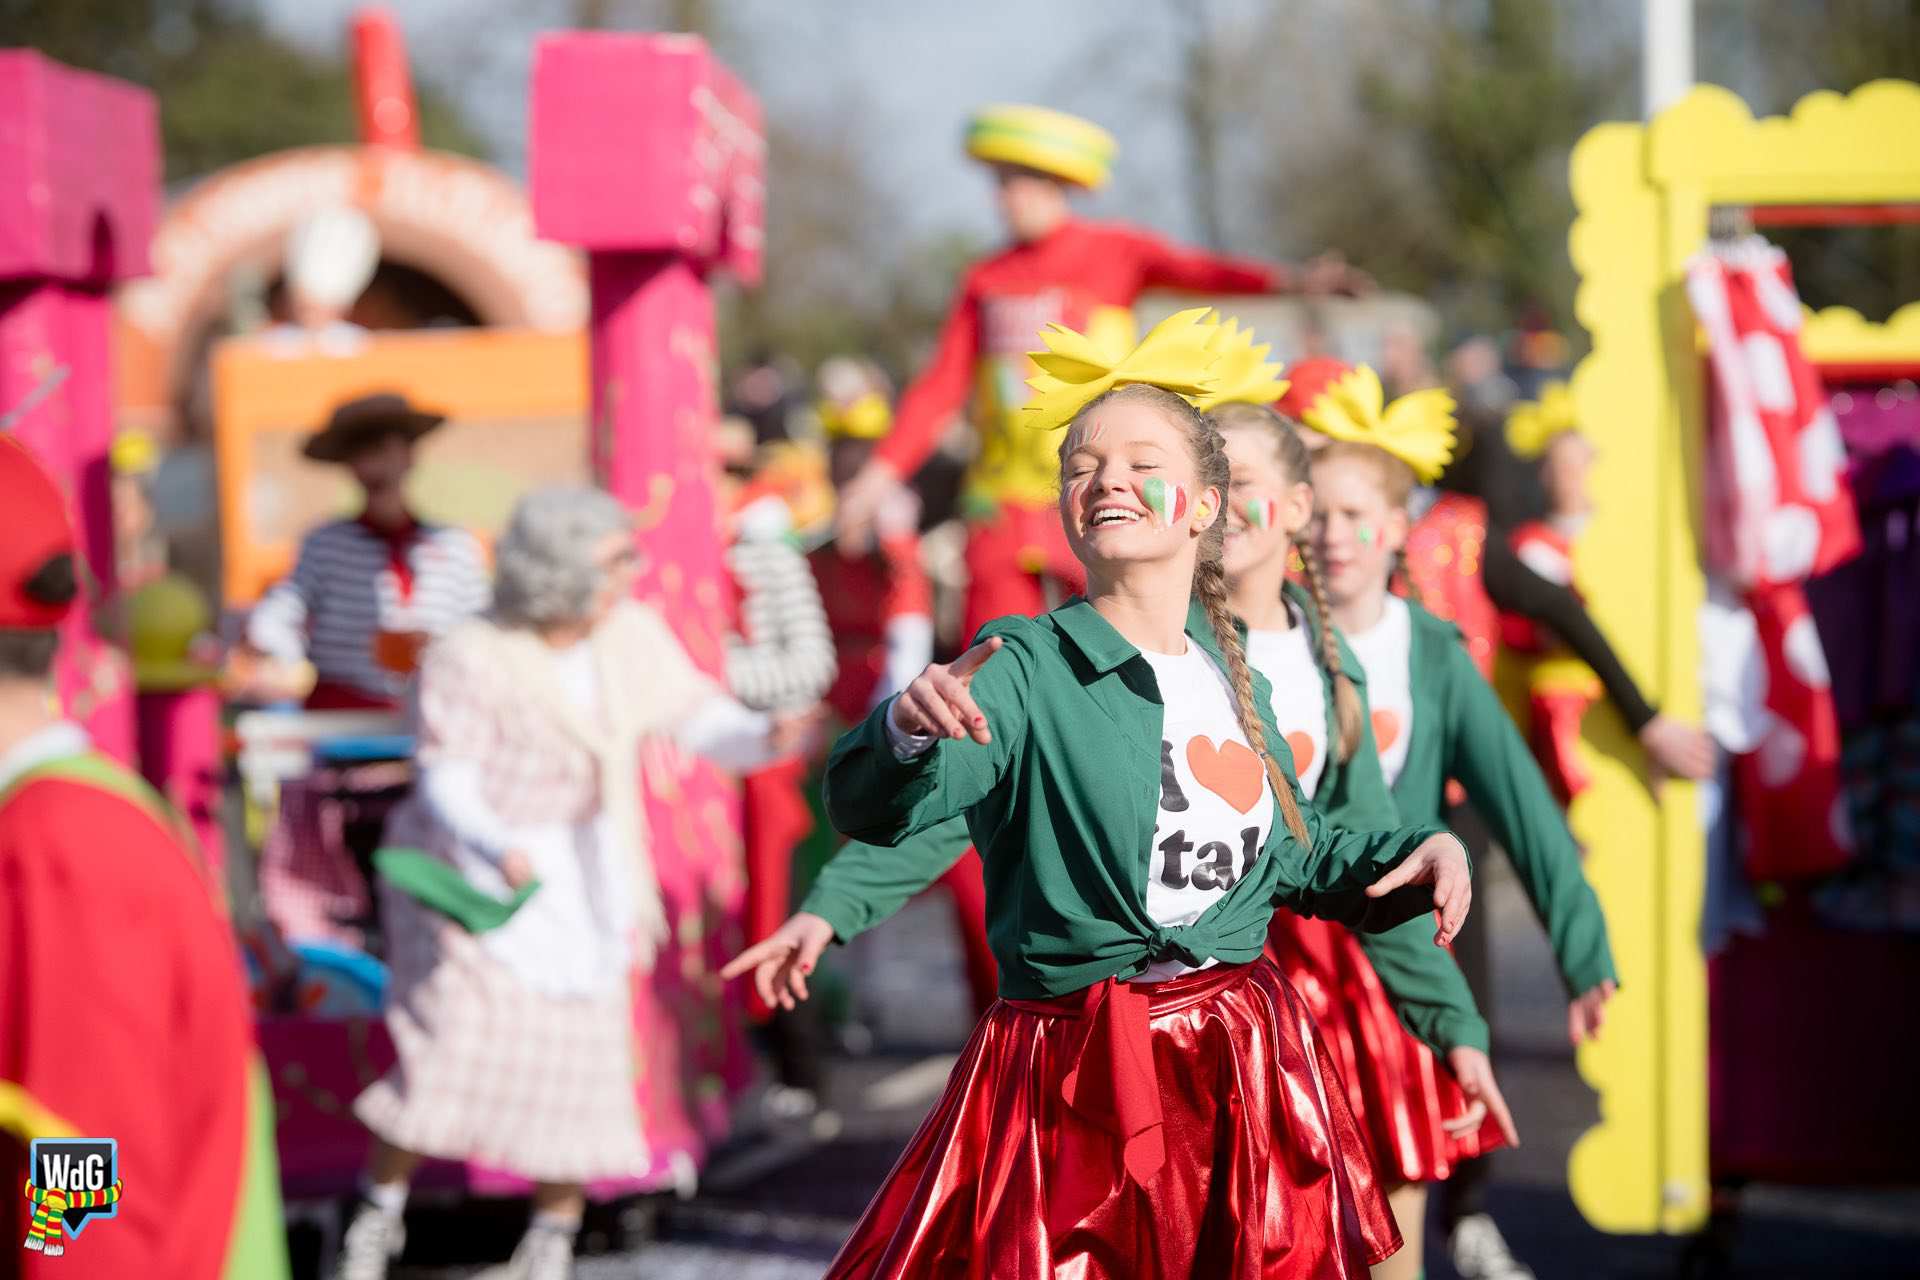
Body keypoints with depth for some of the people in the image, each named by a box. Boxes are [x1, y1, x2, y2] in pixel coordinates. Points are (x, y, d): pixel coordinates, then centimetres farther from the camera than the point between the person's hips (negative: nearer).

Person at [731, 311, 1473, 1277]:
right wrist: (908, 730, -45)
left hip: (1243, 1059, 6)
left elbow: (1295, 857, 24)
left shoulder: (1233, 681, 11)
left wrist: (1422, 851, 8)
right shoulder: (1024, 668, -9)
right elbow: (872, 810, -24)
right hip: (1076, 1077, -6)